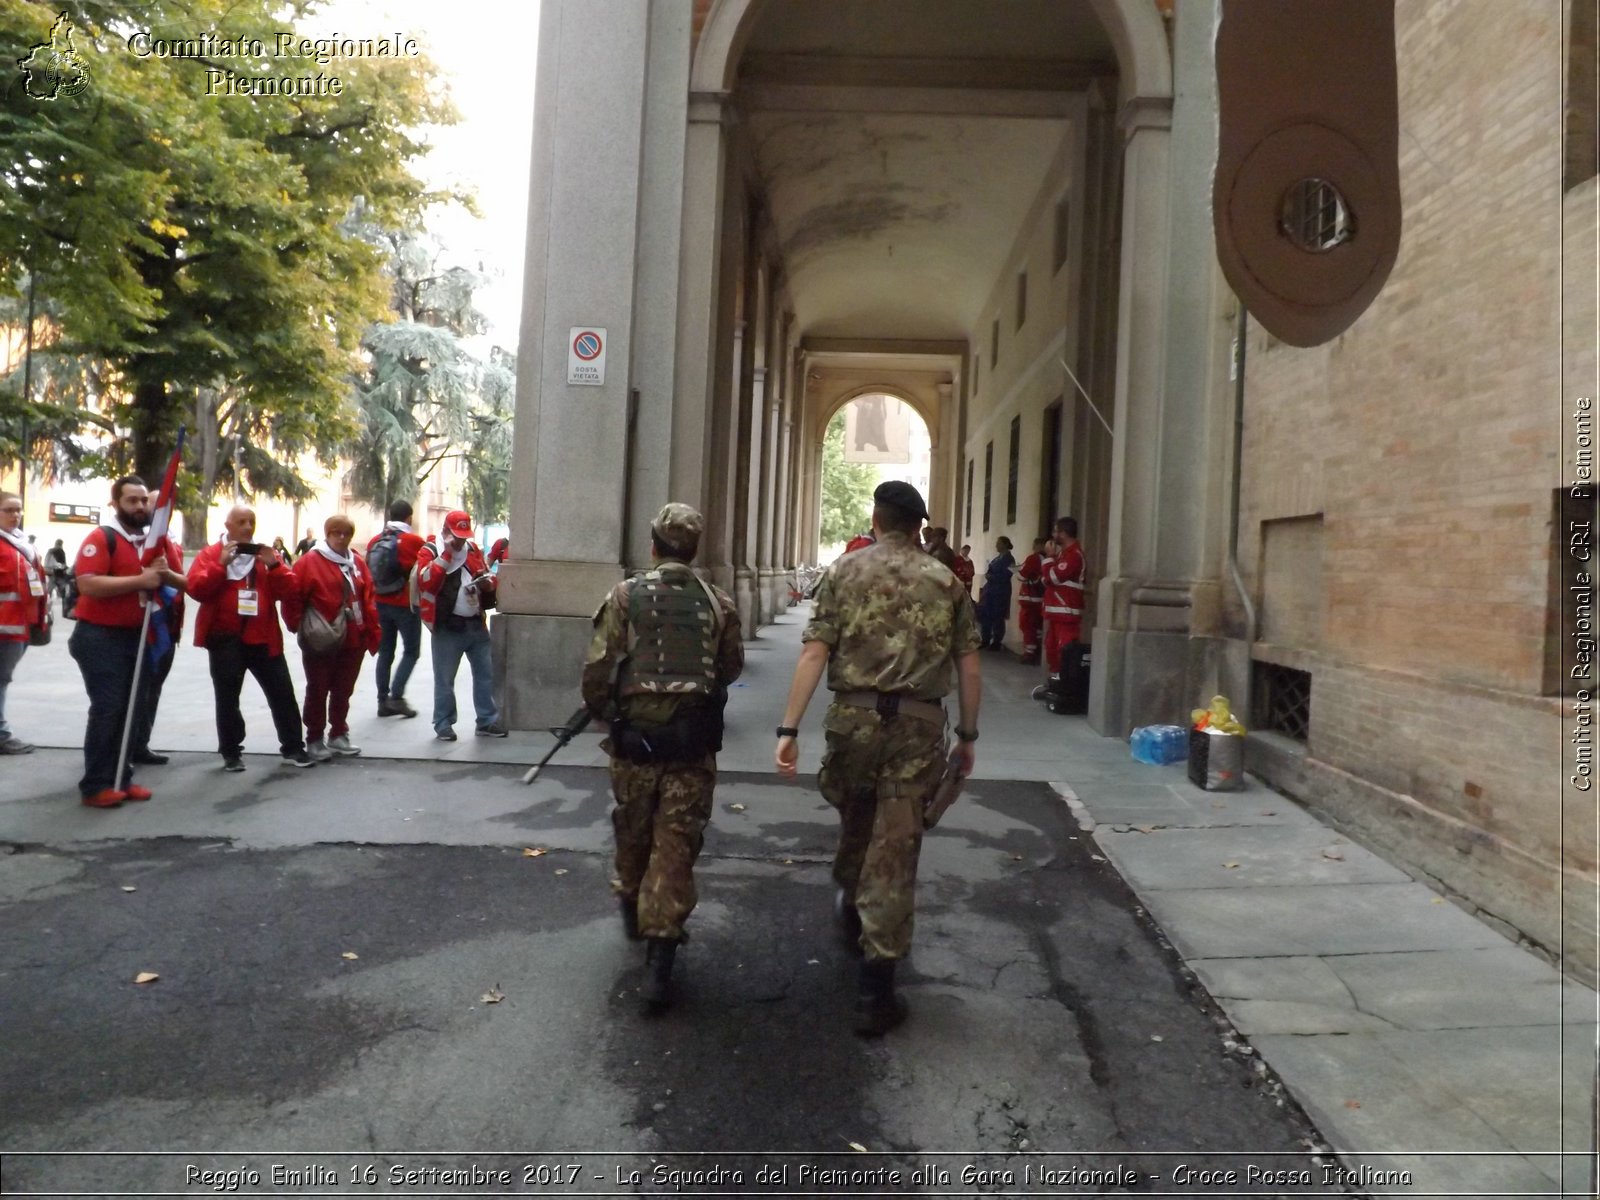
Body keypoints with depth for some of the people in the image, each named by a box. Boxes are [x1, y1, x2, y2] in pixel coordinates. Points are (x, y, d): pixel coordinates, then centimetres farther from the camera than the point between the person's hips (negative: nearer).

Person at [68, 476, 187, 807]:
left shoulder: (161, 541, 9)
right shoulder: (101, 538, -11)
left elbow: (185, 582, 11)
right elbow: (87, 584, -23)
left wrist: (167, 574, -11)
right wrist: (140, 580, -26)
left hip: (140, 635, 7)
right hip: (100, 637, -7)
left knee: (134, 708, 10)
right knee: (107, 709, -8)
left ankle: (122, 777, 18)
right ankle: (95, 785, -1)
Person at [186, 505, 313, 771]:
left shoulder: (266, 553, 8)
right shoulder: (210, 554, 2)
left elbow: (290, 592, -1)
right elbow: (196, 589, -12)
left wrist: (274, 565, -15)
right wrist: (221, 564, -19)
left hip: (263, 637, 2)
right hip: (225, 639, -2)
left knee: (282, 693, 5)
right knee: (227, 697, 7)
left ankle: (293, 748, 14)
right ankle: (231, 752, 19)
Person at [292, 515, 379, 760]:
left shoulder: (357, 564, 9)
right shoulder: (309, 561, -7)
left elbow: (368, 601, 8)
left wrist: (373, 634, 5)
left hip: (352, 641, 5)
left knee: (343, 691, 15)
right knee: (318, 691, 6)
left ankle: (338, 736, 27)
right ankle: (314, 740, 16)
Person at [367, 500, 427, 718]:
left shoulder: (374, 542, 4)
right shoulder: (413, 542, -13)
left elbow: (368, 574, 9)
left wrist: (374, 601, 19)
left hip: (381, 604, 6)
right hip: (406, 604, -6)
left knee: (385, 652, 12)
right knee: (411, 651, 4)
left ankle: (383, 700, 14)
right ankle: (396, 696, -7)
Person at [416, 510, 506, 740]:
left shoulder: (473, 549, 13)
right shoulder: (430, 551, -3)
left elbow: (486, 576, 24)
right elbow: (426, 582, -19)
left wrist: (489, 582, 0)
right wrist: (447, 554, -20)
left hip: (477, 624, 6)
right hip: (448, 627, -5)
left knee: (486, 673, 9)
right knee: (444, 678, 2)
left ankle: (487, 721, 18)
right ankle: (444, 724, 13)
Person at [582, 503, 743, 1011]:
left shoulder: (626, 596, -4)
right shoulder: (718, 603, 1)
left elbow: (597, 667, -6)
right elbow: (731, 668, 9)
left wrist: (601, 710, 13)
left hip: (636, 735, 0)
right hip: (694, 741, 0)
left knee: (633, 831, 21)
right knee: (675, 843, 3)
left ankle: (633, 911, 44)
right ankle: (659, 959, 1)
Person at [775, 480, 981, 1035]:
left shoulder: (844, 572, 3)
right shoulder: (945, 582, 6)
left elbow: (814, 653, -5)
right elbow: (969, 667, 4)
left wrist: (790, 729, -6)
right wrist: (967, 735, 14)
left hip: (854, 717, 1)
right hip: (919, 724, -1)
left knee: (854, 822, 25)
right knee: (895, 850, 3)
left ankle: (851, 905, 52)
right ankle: (875, 991, 6)